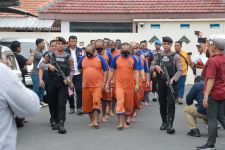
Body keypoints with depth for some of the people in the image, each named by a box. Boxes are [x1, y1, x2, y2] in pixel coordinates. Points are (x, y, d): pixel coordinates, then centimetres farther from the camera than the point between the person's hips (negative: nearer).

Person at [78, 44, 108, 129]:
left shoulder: (100, 58, -1)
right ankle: (92, 121, 20)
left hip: (97, 85, -4)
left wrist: (104, 82, -6)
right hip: (86, 85, 4)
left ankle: (96, 121, -10)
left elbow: (105, 70, 0)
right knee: (88, 104, 7)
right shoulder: (83, 58, 7)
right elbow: (79, 68, 24)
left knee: (96, 102, -13)